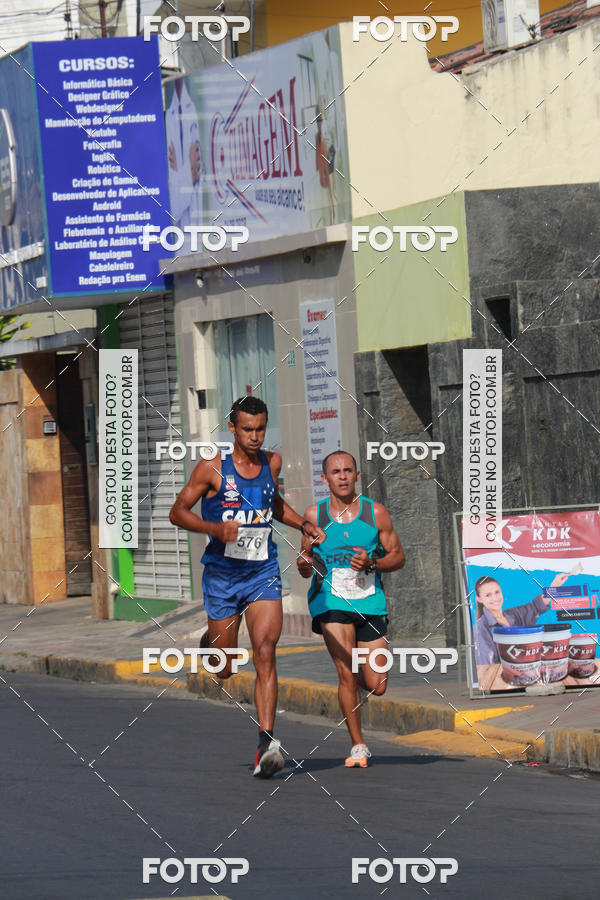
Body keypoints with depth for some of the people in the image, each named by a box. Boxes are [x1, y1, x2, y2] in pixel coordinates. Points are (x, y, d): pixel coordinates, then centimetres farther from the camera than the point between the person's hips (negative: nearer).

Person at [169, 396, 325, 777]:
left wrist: (303, 524, 11)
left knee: (265, 654, -17)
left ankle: (267, 742, -22)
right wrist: (216, 528, -21)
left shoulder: (272, 462, 5)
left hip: (263, 574, 2)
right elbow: (178, 511, -4)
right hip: (222, 575, -2)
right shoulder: (213, 468, -8)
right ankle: (211, 642, 47)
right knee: (224, 669, 9)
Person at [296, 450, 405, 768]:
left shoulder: (376, 513, 1)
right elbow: (307, 558, 12)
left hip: (370, 603, 1)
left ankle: (359, 675, 36)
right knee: (347, 675, -15)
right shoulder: (314, 515, 2)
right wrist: (304, 566, -12)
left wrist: (371, 564, -13)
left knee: (376, 687, -1)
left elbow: (398, 557, 6)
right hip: (330, 603, -1)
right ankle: (358, 745, -1)